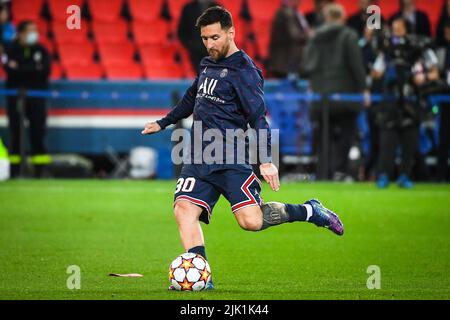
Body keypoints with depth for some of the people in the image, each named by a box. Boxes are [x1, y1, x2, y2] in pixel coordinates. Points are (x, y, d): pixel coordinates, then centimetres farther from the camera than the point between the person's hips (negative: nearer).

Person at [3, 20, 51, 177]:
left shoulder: (41, 51, 7)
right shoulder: (11, 50, 2)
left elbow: (46, 70, -7)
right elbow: (9, 69, -14)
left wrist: (20, 69, -11)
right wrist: (34, 69, -16)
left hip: (37, 96, 1)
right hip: (16, 95, -1)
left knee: (38, 131, -2)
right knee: (15, 132, 1)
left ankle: (40, 167, 1)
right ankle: (14, 169, 5)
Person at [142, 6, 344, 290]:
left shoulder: (243, 70, -7)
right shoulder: (207, 65, 17)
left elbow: (258, 116, -14)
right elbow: (191, 100, 36)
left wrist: (266, 160, -23)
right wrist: (163, 124, 44)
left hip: (230, 160, -7)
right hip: (198, 160, 7)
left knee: (251, 220, -17)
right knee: (184, 210, -14)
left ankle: (309, 211, 6)